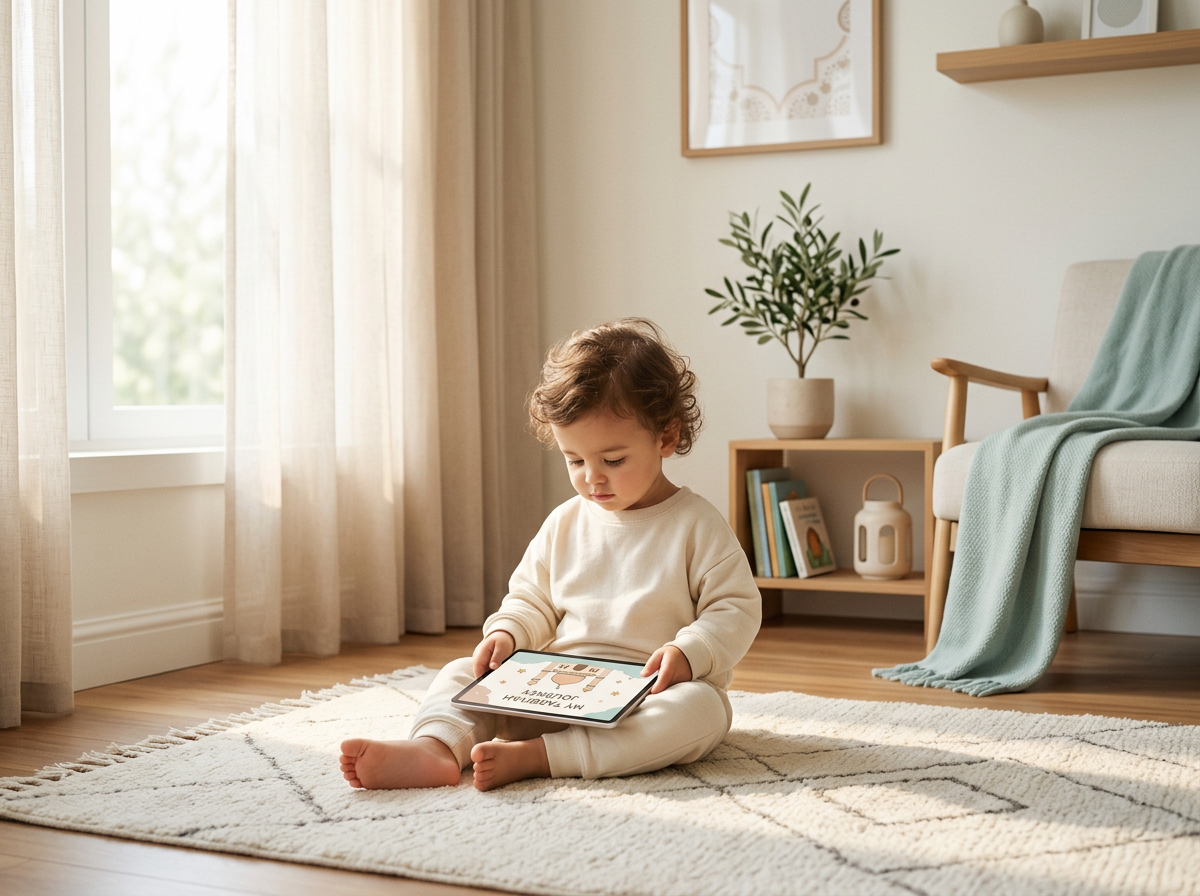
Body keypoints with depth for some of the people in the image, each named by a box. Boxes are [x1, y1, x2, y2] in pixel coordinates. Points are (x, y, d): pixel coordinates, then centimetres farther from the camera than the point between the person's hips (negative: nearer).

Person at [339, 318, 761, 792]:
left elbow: (737, 609, -5)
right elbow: (531, 600, 20)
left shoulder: (695, 525, -2)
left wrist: (689, 653, -23)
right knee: (462, 673, -7)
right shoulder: (564, 524, 12)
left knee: (701, 707, -36)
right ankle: (436, 747, -40)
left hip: (653, 696, -4)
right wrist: (506, 634, -2)